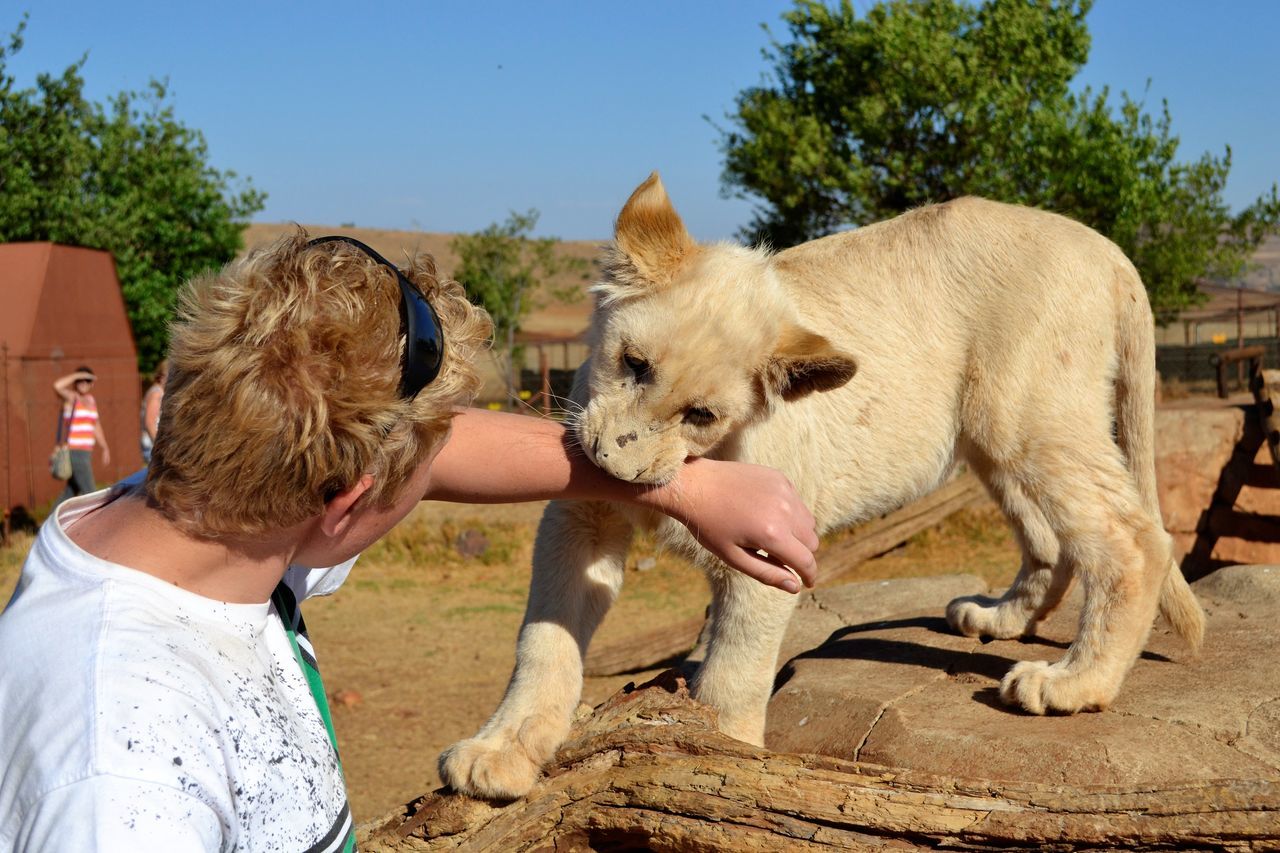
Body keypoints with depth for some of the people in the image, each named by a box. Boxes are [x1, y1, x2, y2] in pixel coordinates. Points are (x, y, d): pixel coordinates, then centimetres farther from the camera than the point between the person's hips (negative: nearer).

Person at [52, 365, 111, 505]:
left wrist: (105, 449, 22)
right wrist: (79, 374, -23)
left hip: (85, 453, 8)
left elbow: (96, 427, 23)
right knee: (90, 494, -9)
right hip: (76, 453, -8)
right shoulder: (71, 397, -9)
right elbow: (57, 385, -32)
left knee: (70, 492, 15)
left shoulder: (91, 400, 14)